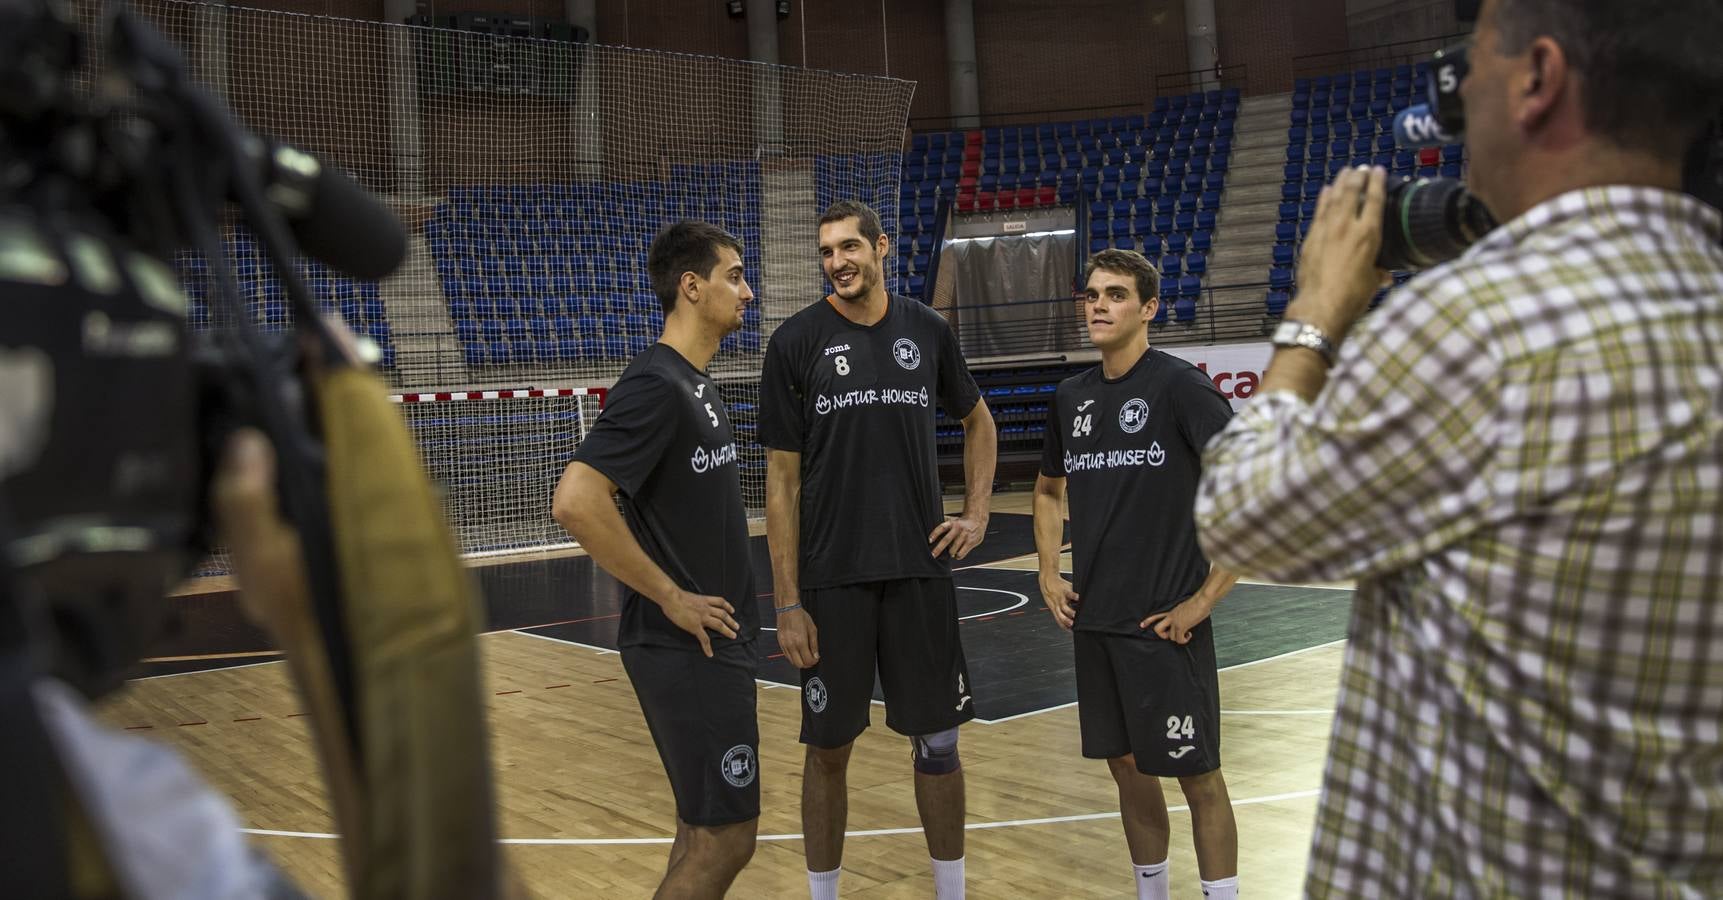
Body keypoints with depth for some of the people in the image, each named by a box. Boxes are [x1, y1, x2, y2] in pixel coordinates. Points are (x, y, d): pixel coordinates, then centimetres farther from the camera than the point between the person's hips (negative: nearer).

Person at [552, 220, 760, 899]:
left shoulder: (698, 383, 12)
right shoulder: (655, 385, -18)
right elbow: (576, 502, -28)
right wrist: (671, 597, -20)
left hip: (716, 641, 9)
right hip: (686, 648, -9)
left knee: (707, 826, 17)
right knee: (724, 835, -3)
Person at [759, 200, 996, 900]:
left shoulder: (926, 331, 5)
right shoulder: (797, 341, -4)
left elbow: (977, 421, 22)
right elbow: (782, 480, -4)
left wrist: (977, 513, 10)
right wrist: (787, 602, -8)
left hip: (921, 572, 3)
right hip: (831, 580, -2)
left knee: (937, 742, 9)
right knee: (829, 748, 6)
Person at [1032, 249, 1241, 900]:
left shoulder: (1180, 386, -12)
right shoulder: (1071, 396, 8)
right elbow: (1049, 488, 25)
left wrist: (1205, 598, -16)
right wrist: (1049, 574, 11)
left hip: (1164, 624, -6)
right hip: (1094, 624, 6)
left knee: (1196, 776, 2)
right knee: (1127, 768, 16)